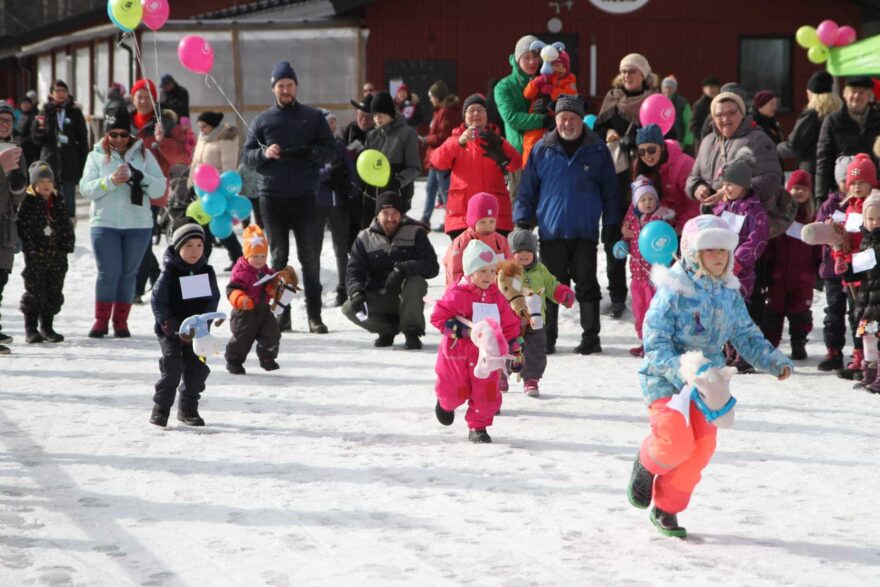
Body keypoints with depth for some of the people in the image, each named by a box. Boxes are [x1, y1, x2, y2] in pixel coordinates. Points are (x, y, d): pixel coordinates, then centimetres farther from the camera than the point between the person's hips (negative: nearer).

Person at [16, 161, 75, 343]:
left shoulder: (58, 202, 10)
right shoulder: (27, 203, -4)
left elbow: (67, 227, 13)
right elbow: (22, 227, -9)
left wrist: (67, 246, 4)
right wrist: (29, 247, -16)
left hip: (57, 257, 5)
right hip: (35, 258, -5)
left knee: (54, 294, 9)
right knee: (34, 293, -3)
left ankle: (47, 327, 20)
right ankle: (31, 329, 5)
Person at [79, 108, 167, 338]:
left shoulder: (143, 154, 5)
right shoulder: (97, 155, 4)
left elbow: (160, 188, -2)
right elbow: (86, 188, -6)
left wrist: (139, 177, -20)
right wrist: (111, 181, -21)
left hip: (138, 224, 1)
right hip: (104, 223, -1)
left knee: (128, 273, 6)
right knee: (108, 272, -4)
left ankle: (121, 321, 15)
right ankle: (101, 320, 8)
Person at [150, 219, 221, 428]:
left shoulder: (207, 271, 2)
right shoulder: (169, 271, -9)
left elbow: (213, 299, 0)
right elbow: (158, 301, -10)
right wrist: (168, 323, -21)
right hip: (171, 331, -4)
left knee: (198, 368, 4)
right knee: (172, 367, -13)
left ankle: (188, 408, 19)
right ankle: (161, 408, -1)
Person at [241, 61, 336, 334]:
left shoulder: (313, 117, 8)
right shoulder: (262, 120, 10)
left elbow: (330, 150, 5)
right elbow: (246, 154, 8)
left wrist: (311, 151, -15)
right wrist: (265, 152, -13)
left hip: (304, 196, -1)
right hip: (272, 197, 1)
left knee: (310, 256, -1)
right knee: (278, 256, 4)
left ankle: (314, 315, 1)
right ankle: (281, 313, 8)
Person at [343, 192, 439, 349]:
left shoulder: (415, 233, -4)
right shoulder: (365, 238, 3)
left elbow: (432, 267, -14)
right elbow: (354, 271, -4)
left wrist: (403, 268, -32)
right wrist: (356, 291, -28)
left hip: (407, 298, -2)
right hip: (378, 298, 2)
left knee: (416, 281, -34)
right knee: (350, 308, -24)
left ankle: (412, 332, -17)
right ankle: (389, 329, 2)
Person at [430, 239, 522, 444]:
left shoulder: (497, 297, 2)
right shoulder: (456, 295, -14)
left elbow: (509, 325, 9)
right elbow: (438, 317, -13)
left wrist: (516, 351, 9)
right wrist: (458, 328, -26)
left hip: (486, 356, 4)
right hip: (457, 355, -3)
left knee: (487, 395, -3)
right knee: (455, 393, 12)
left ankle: (478, 427, 14)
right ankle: (445, 404, 46)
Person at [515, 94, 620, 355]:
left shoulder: (598, 150, 2)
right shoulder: (542, 150, 4)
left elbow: (610, 193, 7)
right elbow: (527, 190, 8)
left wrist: (612, 225, 4)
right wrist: (522, 221, 1)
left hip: (585, 233, -1)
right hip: (551, 233, 1)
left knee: (586, 285, 5)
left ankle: (591, 337, 11)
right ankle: (547, 338, 14)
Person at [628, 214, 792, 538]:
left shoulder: (730, 295, 6)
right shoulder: (673, 293, -15)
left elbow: (747, 336, 15)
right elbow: (654, 344, -17)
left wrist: (775, 361, 0)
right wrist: (681, 370, -32)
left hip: (705, 381, 6)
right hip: (665, 380, -6)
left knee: (702, 446, -3)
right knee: (676, 442, -20)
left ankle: (666, 510, 15)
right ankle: (647, 464, 17)